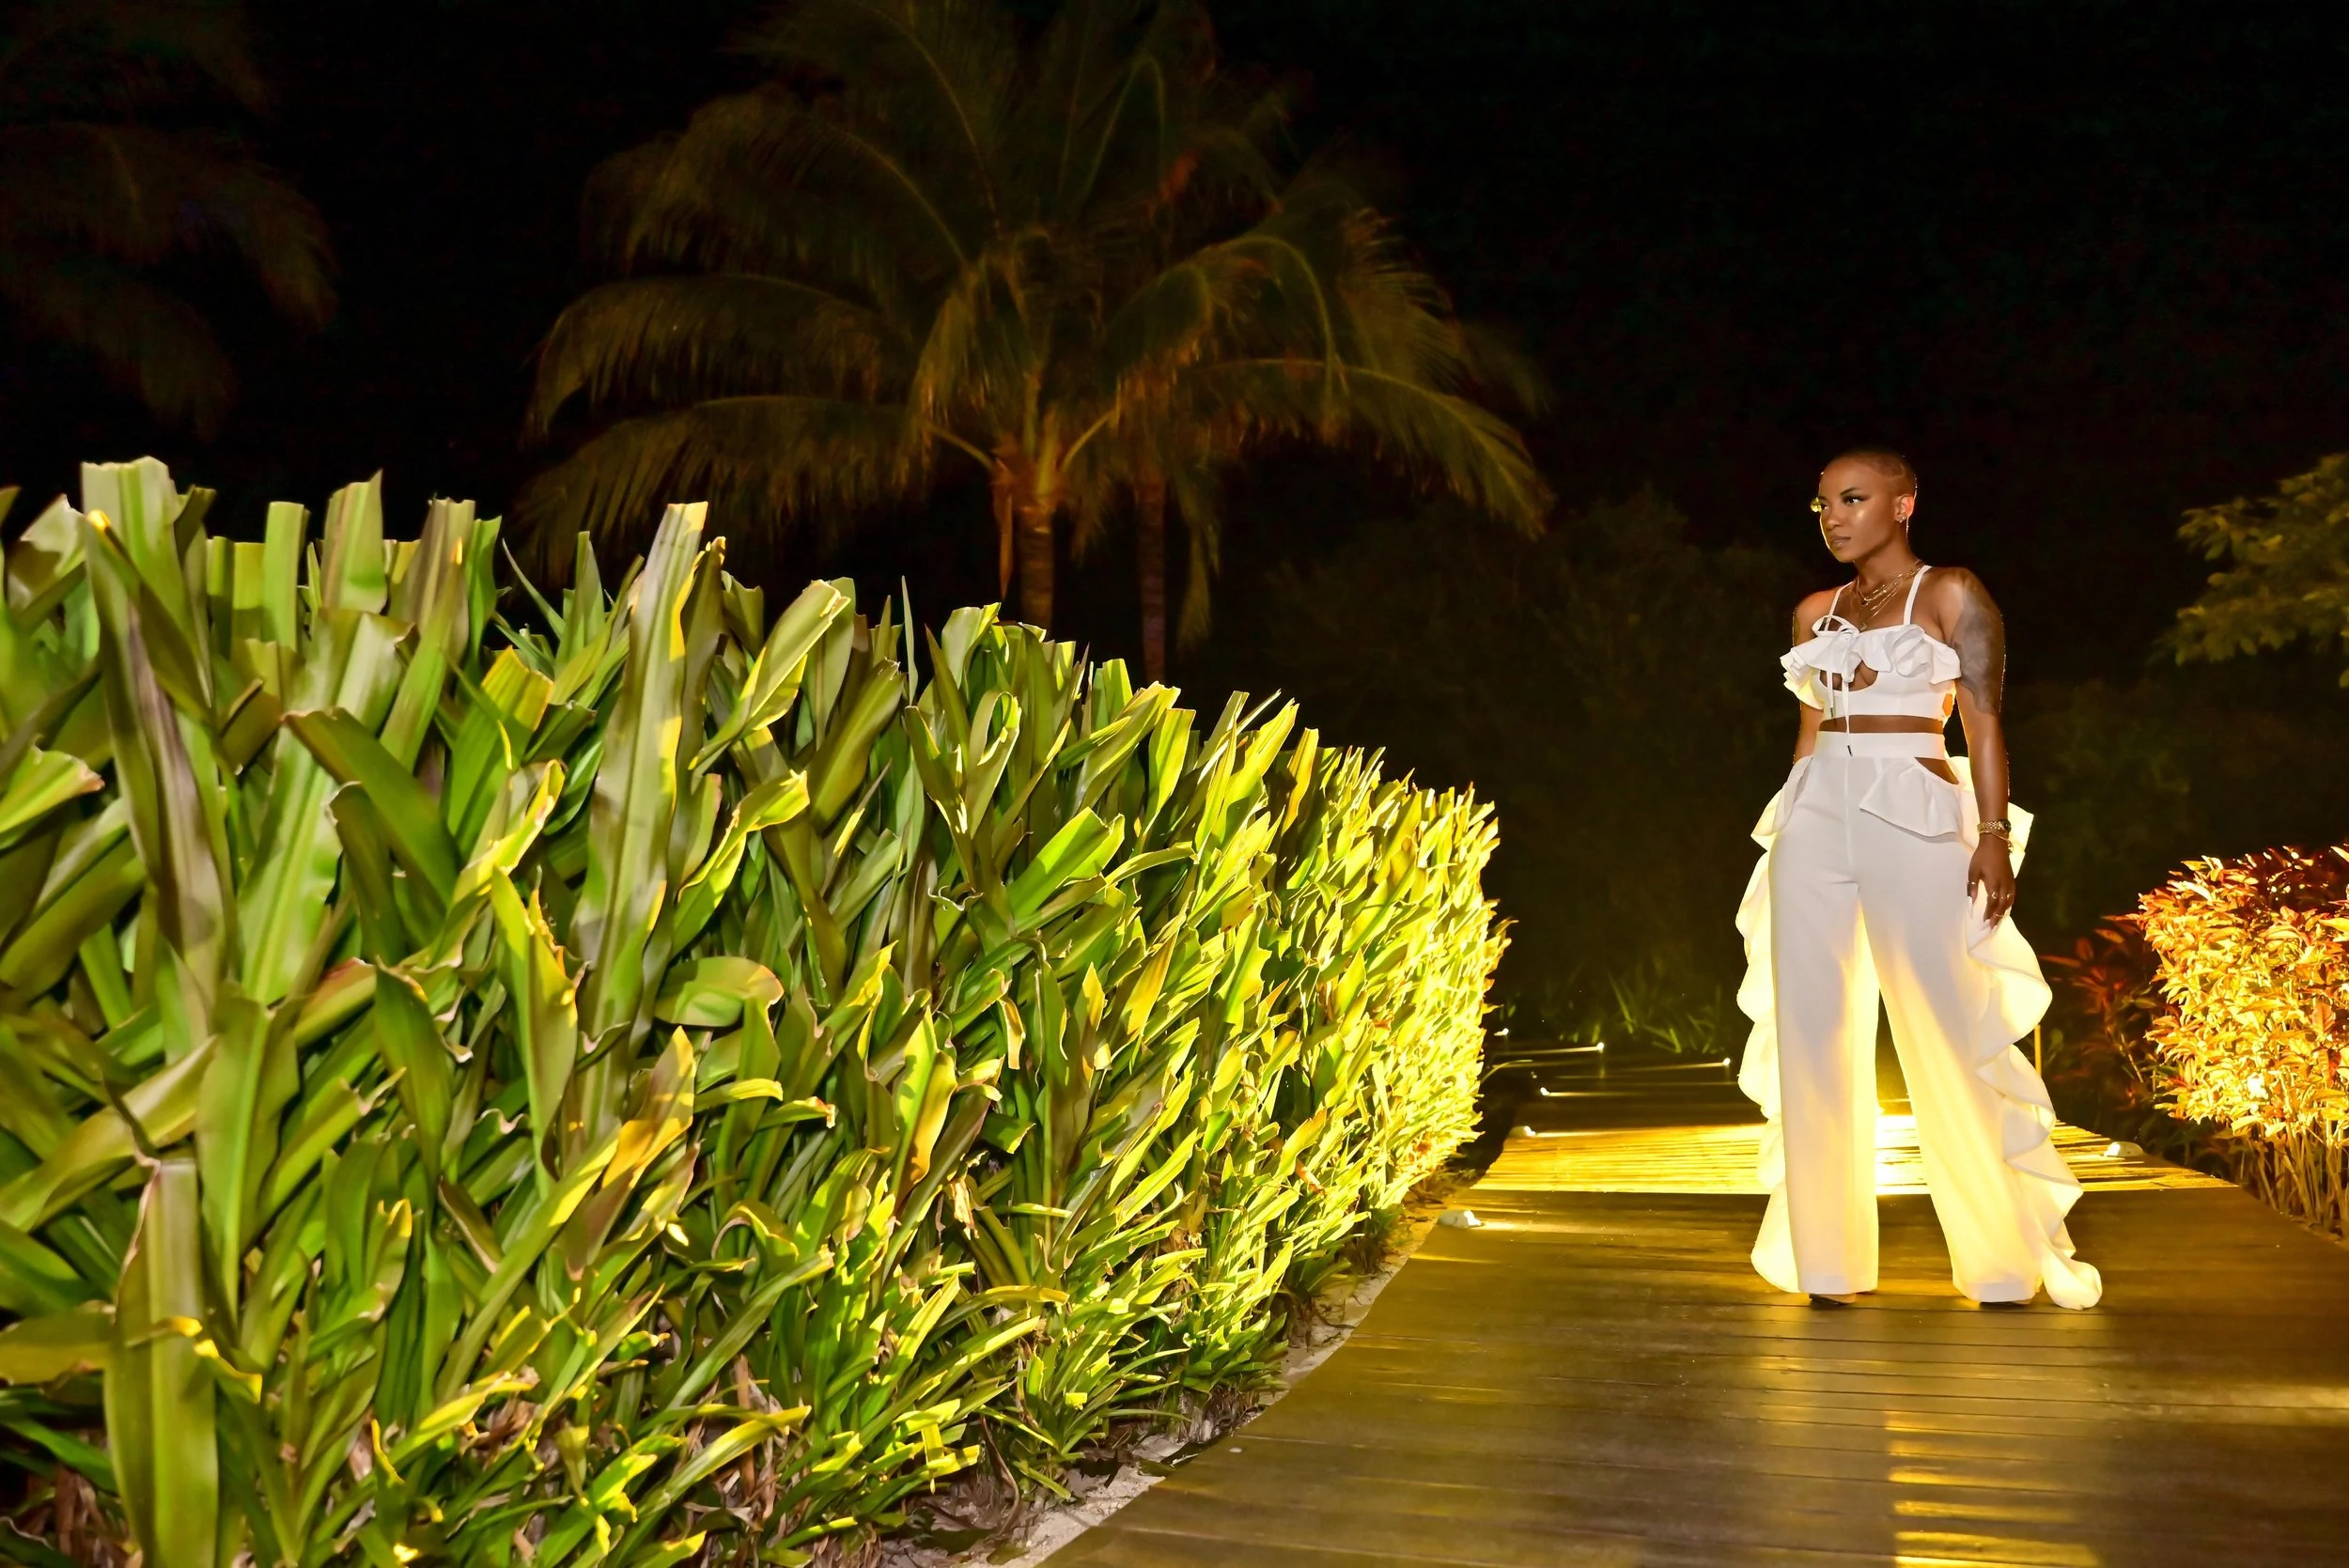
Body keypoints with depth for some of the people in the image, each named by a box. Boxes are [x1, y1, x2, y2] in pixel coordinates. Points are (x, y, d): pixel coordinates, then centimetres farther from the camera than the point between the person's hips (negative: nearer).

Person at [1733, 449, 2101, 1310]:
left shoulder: (1951, 593, 2)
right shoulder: (1815, 612, 15)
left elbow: (1983, 722, -3)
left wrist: (1994, 836, -12)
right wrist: (1788, 829, 14)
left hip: (1913, 820, -5)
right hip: (1814, 819, 5)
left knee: (1947, 1036, -5)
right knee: (1811, 1035, 2)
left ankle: (2011, 1254, 10)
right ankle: (1829, 1256, 10)